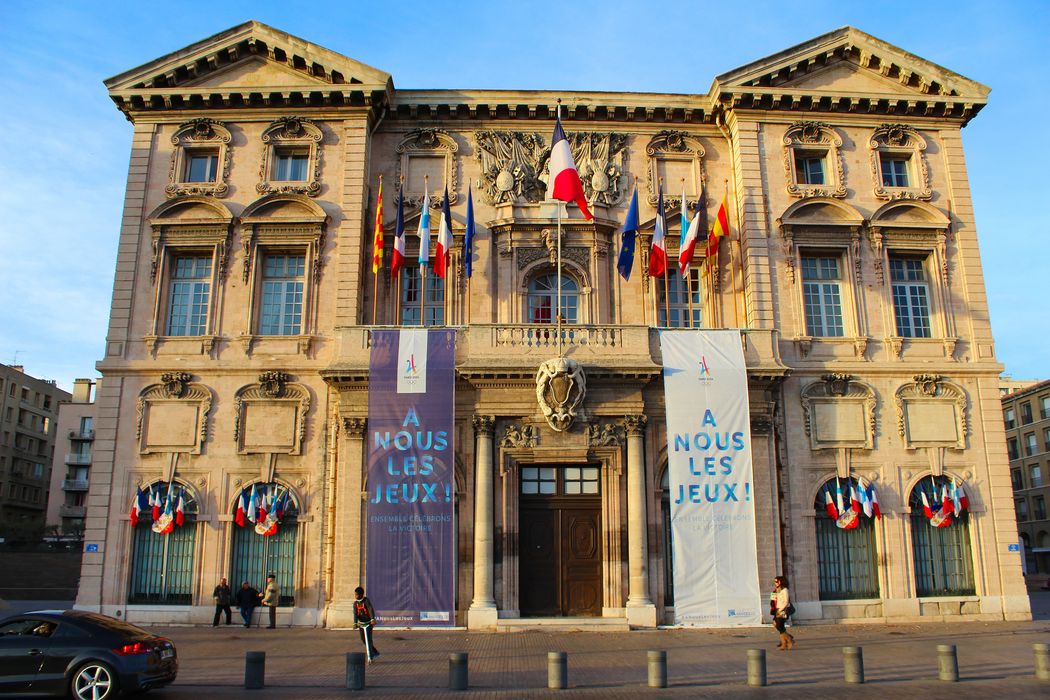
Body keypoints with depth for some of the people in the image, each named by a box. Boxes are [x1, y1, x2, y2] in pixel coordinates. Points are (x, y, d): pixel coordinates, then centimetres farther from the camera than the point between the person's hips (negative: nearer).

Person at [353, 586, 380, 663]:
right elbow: (355, 614, -9)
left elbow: (371, 610, -30)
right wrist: (355, 623, -27)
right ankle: (375, 653, 29)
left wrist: (373, 619, -46)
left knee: (368, 640, -13)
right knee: (363, 640, 12)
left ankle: (370, 657, -9)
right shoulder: (355, 603, 0)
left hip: (368, 623, -7)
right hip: (361, 623, 7)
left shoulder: (366, 601, -17)